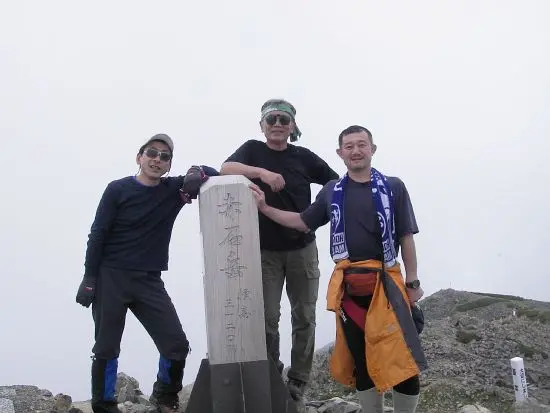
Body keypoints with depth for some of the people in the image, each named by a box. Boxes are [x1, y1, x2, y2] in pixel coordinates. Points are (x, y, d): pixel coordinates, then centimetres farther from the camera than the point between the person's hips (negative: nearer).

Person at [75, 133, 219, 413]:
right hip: (111, 277, -3)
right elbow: (98, 234, -4)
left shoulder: (175, 189, 3)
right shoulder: (118, 189, -5)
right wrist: (89, 277, -8)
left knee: (177, 346, -1)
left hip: (149, 281, 3)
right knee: (106, 349, 3)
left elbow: (214, 173, 4)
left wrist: (198, 173, -18)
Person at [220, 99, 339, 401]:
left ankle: (297, 381, 17)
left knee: (304, 317, 6)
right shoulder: (252, 150, 0)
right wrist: (262, 172, -31)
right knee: (268, 318, 1)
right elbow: (226, 169, -18)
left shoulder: (304, 156, 2)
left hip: (302, 248, 1)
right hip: (265, 250, -1)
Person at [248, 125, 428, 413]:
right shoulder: (331, 191, 10)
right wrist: (264, 208, 8)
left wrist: (412, 282, 2)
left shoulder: (393, 187, 2)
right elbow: (304, 222, 17)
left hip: (386, 282, -2)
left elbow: (406, 237, 3)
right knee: (360, 359, 11)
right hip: (348, 286, 3)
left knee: (402, 359, -6)